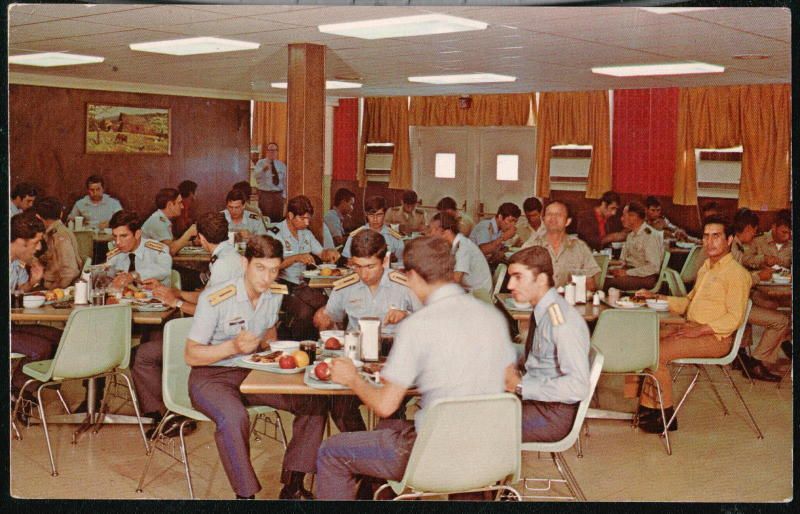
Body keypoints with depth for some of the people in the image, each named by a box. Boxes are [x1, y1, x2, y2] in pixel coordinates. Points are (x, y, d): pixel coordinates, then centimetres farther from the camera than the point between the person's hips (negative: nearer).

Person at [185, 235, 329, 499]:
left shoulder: (275, 294, 1)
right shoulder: (216, 298, -18)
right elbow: (191, 355, -15)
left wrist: (268, 344, 1)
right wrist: (233, 347, -29)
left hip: (253, 371, 6)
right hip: (211, 376, -6)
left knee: (315, 402, -13)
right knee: (234, 417, -38)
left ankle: (292, 484, -9)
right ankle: (246, 493, -23)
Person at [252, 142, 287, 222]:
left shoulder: (282, 165, 13)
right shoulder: (261, 163, 0)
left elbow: (284, 181, 15)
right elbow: (256, 175, -20)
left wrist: (284, 195, 7)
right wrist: (263, 169, -39)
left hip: (278, 194, 4)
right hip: (265, 194, -4)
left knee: (278, 218, 6)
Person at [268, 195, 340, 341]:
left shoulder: (306, 233, 17)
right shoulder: (275, 233, -6)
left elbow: (321, 253, 22)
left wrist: (329, 253, -1)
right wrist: (296, 258, -23)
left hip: (302, 284, 6)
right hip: (282, 284, -6)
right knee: (304, 311, -31)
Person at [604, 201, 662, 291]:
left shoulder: (650, 236, -11)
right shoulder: (631, 235, 18)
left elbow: (654, 267, -18)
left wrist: (627, 272, -18)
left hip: (645, 277, -8)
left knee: (607, 282, -31)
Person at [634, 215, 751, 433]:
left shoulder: (737, 274, -10)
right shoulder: (706, 268, 19)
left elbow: (734, 318, -17)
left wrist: (699, 330, -22)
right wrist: (655, 297, 14)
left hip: (715, 338, -9)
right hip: (690, 327, 9)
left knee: (656, 353, -23)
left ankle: (666, 415, -9)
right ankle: (647, 407, -6)